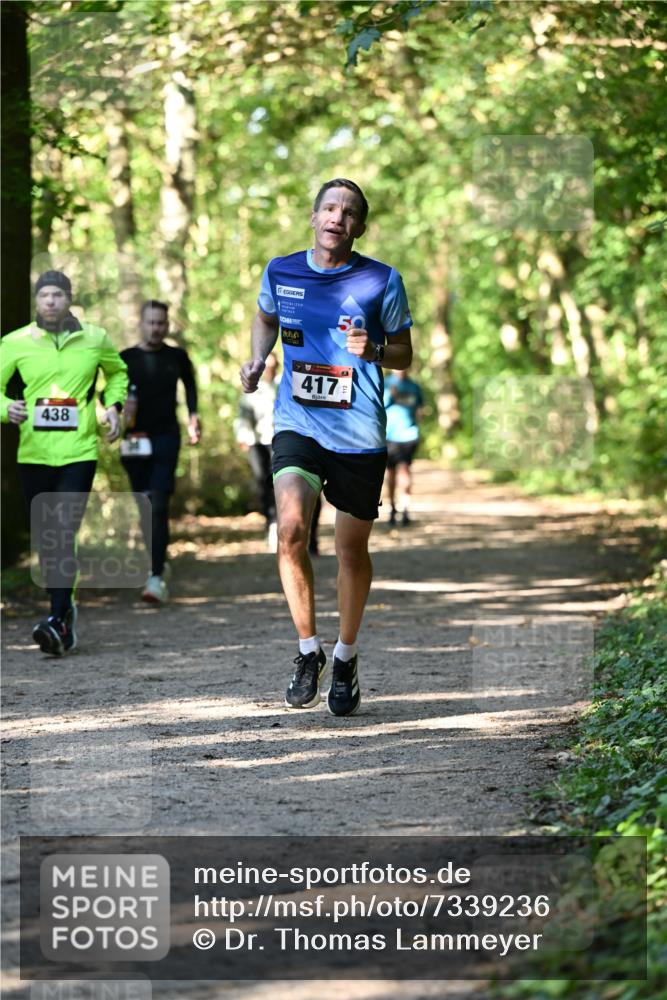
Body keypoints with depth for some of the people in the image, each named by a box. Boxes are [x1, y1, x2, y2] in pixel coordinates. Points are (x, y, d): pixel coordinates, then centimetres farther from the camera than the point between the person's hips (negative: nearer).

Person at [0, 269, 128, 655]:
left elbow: (117, 372, 25)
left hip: (79, 453, -2)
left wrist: (114, 406, 8)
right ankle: (64, 610, 25)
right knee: (46, 540, 7)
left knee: (64, 536, -14)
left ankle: (58, 621, -19)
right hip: (34, 453, 2)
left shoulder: (95, 339, 5)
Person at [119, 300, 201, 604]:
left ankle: (156, 576, -23)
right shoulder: (126, 359, 5)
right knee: (145, 507, 10)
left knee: (159, 505, -15)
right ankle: (158, 563, 29)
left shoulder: (176, 357, 7)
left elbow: (190, 386, 24)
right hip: (135, 440, 2)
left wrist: (193, 416, 12)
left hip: (166, 437, -2)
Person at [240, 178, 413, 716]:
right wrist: (257, 358, 5)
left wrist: (372, 350, -16)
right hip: (298, 424, 1)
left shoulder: (383, 281, -4)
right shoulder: (281, 272, 3)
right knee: (291, 529, -21)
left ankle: (346, 656, 31)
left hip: (359, 432, -1)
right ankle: (308, 650, -3)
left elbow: (404, 353, 5)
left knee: (352, 549, 9)